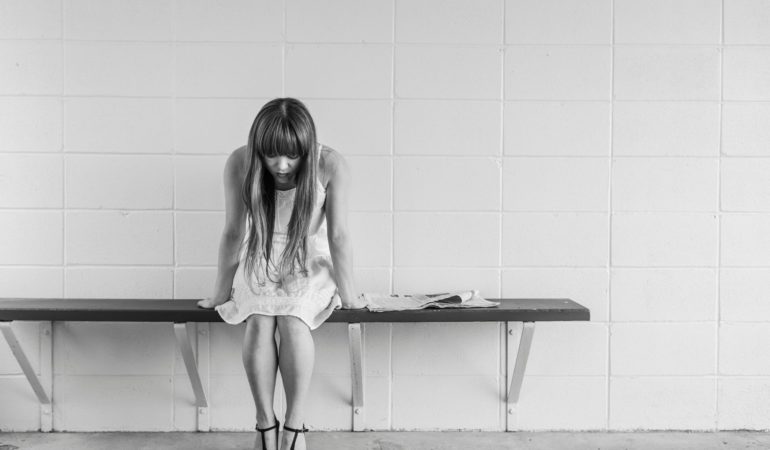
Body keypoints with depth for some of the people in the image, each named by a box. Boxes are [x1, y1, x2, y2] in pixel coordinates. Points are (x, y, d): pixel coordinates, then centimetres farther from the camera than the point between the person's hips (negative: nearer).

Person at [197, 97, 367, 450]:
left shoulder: (331, 166, -24)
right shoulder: (239, 164, -19)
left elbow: (338, 235, -18)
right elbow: (233, 233, -12)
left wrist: (347, 294, -11)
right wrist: (220, 293, -4)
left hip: (310, 265, -1)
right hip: (260, 264, 1)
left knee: (293, 324, -29)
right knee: (260, 323, -27)